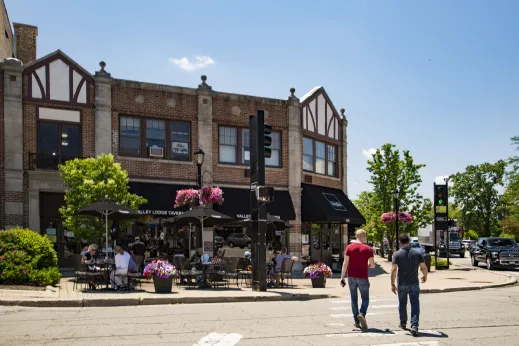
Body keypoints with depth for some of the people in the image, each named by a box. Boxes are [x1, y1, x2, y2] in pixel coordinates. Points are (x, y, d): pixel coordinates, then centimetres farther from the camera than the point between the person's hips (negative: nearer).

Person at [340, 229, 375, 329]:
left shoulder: (349, 247, -1)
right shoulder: (368, 249, -5)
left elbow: (345, 263, -5)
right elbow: (372, 265, -3)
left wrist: (342, 277, -2)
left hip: (351, 277, 2)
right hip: (363, 277, -2)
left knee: (354, 299, 12)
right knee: (365, 299, 9)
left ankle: (356, 321, 14)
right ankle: (362, 314, -18)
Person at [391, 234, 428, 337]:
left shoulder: (397, 254, -8)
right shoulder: (417, 253, -2)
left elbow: (394, 270, -14)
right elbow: (424, 267, -1)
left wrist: (392, 284, -10)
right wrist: (425, 276, 19)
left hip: (402, 284, 0)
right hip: (414, 283, 0)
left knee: (402, 304, 18)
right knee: (415, 305, -1)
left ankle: (403, 323, 32)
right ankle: (414, 326, -15)